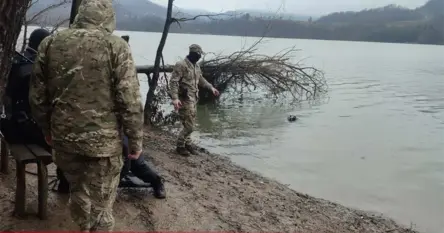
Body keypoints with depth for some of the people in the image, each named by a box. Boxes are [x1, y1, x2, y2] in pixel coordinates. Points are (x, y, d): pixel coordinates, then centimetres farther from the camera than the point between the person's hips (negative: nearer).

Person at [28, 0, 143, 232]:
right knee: (100, 203, 10)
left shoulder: (50, 43, 3)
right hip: (103, 140, -4)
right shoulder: (116, 46, -9)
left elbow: (37, 97, 8)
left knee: (77, 191, 26)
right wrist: (135, 141, -3)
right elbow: (130, 101, -13)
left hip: (63, 137, 4)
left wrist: (47, 130, 22)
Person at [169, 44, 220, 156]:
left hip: (193, 99, 9)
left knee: (189, 125, 15)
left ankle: (187, 144, 27)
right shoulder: (181, 65, -16)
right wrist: (175, 98, -29)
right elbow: (174, 82, -21)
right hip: (185, 99, -9)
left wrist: (211, 87, 23)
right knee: (189, 126, -7)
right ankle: (180, 146, 9)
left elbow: (200, 79, 27)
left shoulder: (196, 66, 11)